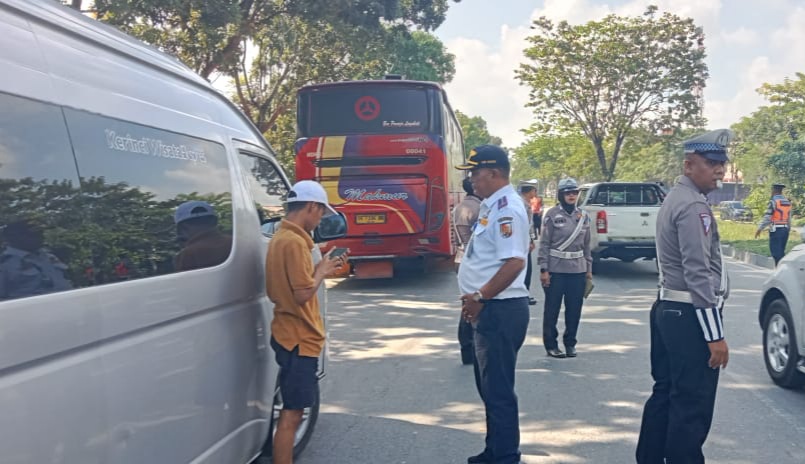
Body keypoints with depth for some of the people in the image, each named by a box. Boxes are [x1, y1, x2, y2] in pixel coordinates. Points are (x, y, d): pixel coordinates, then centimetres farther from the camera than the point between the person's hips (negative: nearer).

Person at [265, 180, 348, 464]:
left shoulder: (281, 238, 12)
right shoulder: (294, 242, -20)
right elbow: (303, 294, -24)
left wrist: (322, 269, 10)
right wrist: (322, 271, -8)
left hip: (291, 335, 10)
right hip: (299, 339, -10)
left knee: (292, 411, 17)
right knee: (292, 414, -3)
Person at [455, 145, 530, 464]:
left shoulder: (506, 209, -17)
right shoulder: (492, 206, 14)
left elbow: (515, 262, -26)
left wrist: (479, 297, -19)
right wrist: (476, 298, 15)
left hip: (501, 310, -11)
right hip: (491, 310, 11)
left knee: (498, 389, -1)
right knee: (489, 385, 19)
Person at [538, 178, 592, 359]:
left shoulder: (583, 216, 9)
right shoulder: (552, 214, -5)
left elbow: (586, 244, 15)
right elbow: (544, 243, -5)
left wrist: (589, 269, 12)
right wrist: (543, 269, -10)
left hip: (578, 270, 4)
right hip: (556, 269, -4)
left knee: (575, 309, 7)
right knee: (552, 309, 3)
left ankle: (570, 343, 22)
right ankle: (550, 344, 15)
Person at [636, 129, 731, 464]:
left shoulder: (676, 199, 15)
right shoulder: (694, 206, -16)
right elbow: (699, 276, -22)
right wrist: (715, 335, -20)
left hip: (668, 310, 10)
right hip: (689, 316, -10)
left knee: (666, 394, 16)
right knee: (693, 406, -2)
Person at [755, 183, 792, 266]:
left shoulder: (773, 201, -10)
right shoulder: (787, 202, 13)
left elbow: (767, 217, -14)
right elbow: (789, 218, 15)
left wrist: (759, 229, -10)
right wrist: (788, 229, 21)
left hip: (776, 230, -7)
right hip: (785, 229, 7)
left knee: (776, 251, -6)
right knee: (781, 252, 14)